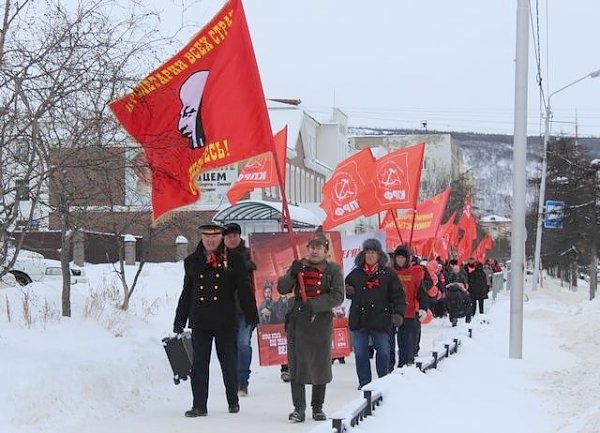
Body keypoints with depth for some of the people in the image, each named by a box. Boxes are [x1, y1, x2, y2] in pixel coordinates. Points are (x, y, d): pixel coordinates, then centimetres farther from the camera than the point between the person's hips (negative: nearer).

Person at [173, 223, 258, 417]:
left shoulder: (234, 259, 0)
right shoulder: (192, 261, 9)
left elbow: (245, 290, 1)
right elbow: (186, 294, 14)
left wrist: (251, 316, -2)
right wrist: (179, 322, 14)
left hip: (225, 321, -2)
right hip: (200, 321, 2)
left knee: (229, 362, 7)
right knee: (199, 363, 2)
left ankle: (233, 401, 23)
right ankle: (199, 405, 7)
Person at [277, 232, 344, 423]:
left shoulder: (333, 269, 2)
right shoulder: (299, 266, 8)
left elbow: (338, 296, -8)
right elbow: (282, 289, 2)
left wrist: (313, 304, -19)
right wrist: (292, 274, -17)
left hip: (321, 323, -1)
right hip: (298, 322, 1)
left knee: (320, 365, 5)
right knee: (297, 364, -1)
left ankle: (318, 407, 19)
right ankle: (299, 408, 6)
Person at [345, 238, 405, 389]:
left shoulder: (388, 274, 1)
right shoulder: (355, 274, 9)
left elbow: (397, 296, -1)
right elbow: (346, 291, 20)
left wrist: (398, 313, -13)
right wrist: (348, 291, -4)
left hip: (381, 320, -2)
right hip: (359, 319, 3)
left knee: (383, 352, 7)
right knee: (360, 353, 7)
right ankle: (364, 382, 17)